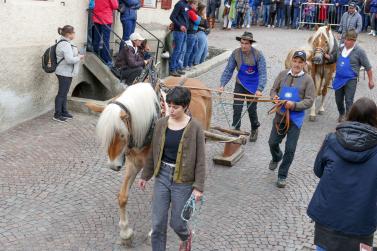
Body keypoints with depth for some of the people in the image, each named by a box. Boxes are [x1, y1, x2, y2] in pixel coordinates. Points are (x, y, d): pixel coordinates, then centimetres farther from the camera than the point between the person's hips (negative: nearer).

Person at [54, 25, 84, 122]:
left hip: (66, 72, 11)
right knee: (62, 93, -3)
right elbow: (70, 60, -27)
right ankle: (57, 115, 4)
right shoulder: (65, 44, -20)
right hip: (64, 73, -11)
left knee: (64, 93, 17)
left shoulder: (64, 42, 14)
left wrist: (77, 56, 11)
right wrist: (79, 57, -12)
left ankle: (64, 112, 26)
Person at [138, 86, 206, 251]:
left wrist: (199, 187, -12)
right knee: (157, 223, 7)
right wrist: (145, 175, 15)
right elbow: (153, 152, 9)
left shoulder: (195, 127, -12)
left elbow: (200, 159, -9)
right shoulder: (161, 124, -1)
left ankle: (185, 237, 45)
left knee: (176, 223, 9)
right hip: (162, 176, 3)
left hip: (183, 181, -3)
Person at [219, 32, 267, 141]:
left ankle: (254, 129, 33)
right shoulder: (235, 53, -13)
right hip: (240, 84, 2)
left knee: (251, 109, 6)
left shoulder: (258, 55, -18)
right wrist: (222, 85, -20)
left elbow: (263, 73, -22)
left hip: (253, 86, -2)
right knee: (236, 108, -3)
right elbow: (228, 70, -9)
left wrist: (259, 89, -33)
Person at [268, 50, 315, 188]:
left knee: (290, 149, 3)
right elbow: (274, 89, 11)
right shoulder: (283, 74, 2)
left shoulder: (307, 79, -7)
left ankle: (282, 175, 20)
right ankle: (276, 158, 48)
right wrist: (274, 96, -11)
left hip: (295, 118, -3)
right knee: (273, 142, 13)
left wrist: (294, 105, -24)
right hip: (280, 115, 3)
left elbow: (309, 101, -10)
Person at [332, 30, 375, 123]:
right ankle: (341, 114, 44)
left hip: (350, 80, -6)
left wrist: (371, 80, -4)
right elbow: (335, 60, 20)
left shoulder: (359, 51, -13)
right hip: (338, 79, 6)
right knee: (338, 100, 18)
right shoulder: (341, 48, 2)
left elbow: (368, 67, -7)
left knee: (348, 101, -6)